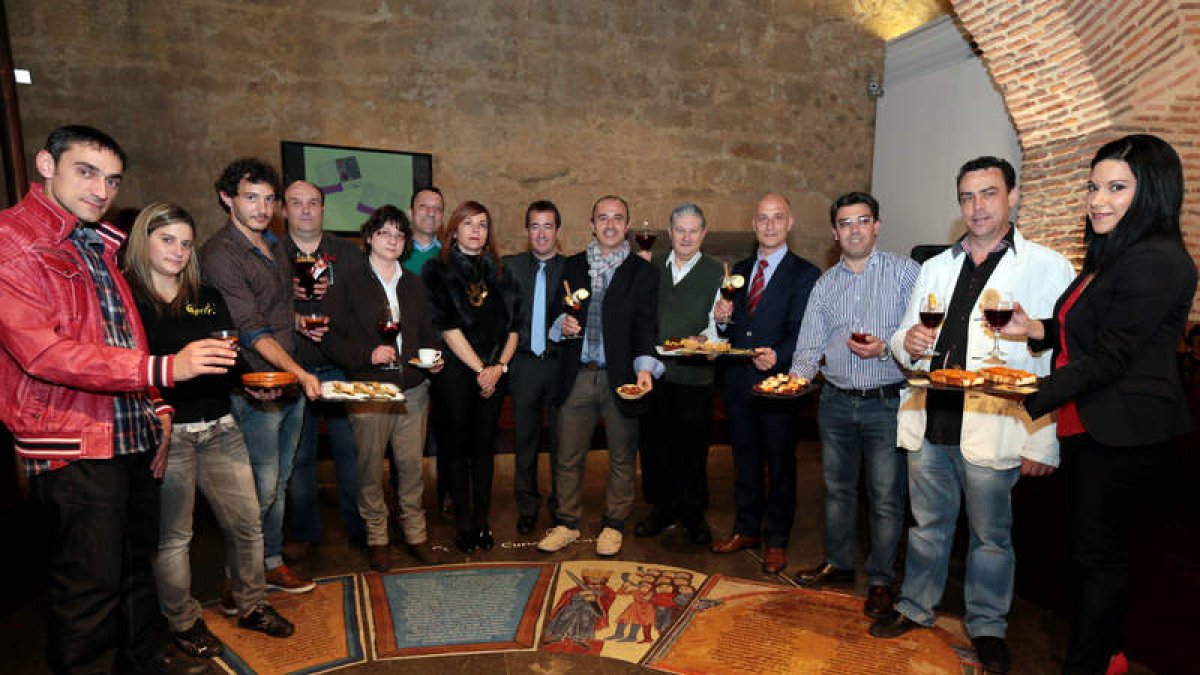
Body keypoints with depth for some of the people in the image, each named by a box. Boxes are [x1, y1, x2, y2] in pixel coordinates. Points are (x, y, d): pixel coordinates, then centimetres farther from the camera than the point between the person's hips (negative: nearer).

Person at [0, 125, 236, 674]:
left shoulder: (97, 244, 16)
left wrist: (158, 409, 13)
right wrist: (164, 369, -31)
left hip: (134, 438, 8)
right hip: (73, 448, -8)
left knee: (137, 561, 20)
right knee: (90, 587, 2)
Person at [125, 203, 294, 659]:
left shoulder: (208, 298, 14)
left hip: (218, 426, 5)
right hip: (165, 429, -5)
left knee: (246, 522, 9)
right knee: (173, 535, 7)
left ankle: (252, 605, 28)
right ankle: (183, 622, 27)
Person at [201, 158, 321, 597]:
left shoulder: (274, 244, 12)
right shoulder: (220, 255, -15)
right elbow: (251, 331, -22)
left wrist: (298, 321, 10)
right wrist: (299, 372, -29)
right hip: (256, 388, -8)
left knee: (279, 481, 16)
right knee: (262, 487, -1)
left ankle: (272, 563, 30)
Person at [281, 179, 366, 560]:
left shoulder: (348, 253, 9)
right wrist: (286, 293, -13)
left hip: (341, 368, 0)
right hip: (291, 370, 0)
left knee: (350, 449, 4)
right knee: (298, 455, 8)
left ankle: (358, 526, 20)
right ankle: (303, 532, 23)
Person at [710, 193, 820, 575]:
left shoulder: (804, 275, -5)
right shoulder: (739, 271, 12)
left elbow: (801, 334, -14)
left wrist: (777, 356, -31)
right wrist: (722, 320, -8)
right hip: (738, 382, 5)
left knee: (780, 465, 8)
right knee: (745, 461, 17)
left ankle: (777, 540, 24)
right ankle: (747, 530, 33)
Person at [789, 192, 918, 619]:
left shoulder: (905, 272, -1)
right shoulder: (825, 284, 10)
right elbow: (810, 345, 6)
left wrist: (887, 348, -21)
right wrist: (797, 379, -11)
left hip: (887, 402, -4)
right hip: (836, 402, 4)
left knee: (886, 496, 3)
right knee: (837, 488, 15)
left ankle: (881, 580, 19)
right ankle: (838, 563, 32)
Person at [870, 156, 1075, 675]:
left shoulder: (1048, 268, -4)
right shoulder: (935, 268, 12)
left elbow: (1061, 364, -8)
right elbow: (904, 341, 17)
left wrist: (1043, 444, -12)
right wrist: (907, 343, -8)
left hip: (991, 433, -4)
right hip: (928, 424, 4)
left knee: (990, 535, 11)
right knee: (927, 524, 17)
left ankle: (987, 626, 32)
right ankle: (916, 608, 35)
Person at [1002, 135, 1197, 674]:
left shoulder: (1155, 261, -18)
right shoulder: (1113, 255, 14)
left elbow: (1109, 358, -21)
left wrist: (1030, 397, -21)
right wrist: (1037, 328, 0)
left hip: (1121, 437, -10)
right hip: (1089, 429, 10)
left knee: (1098, 556, 2)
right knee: (1094, 553, 20)